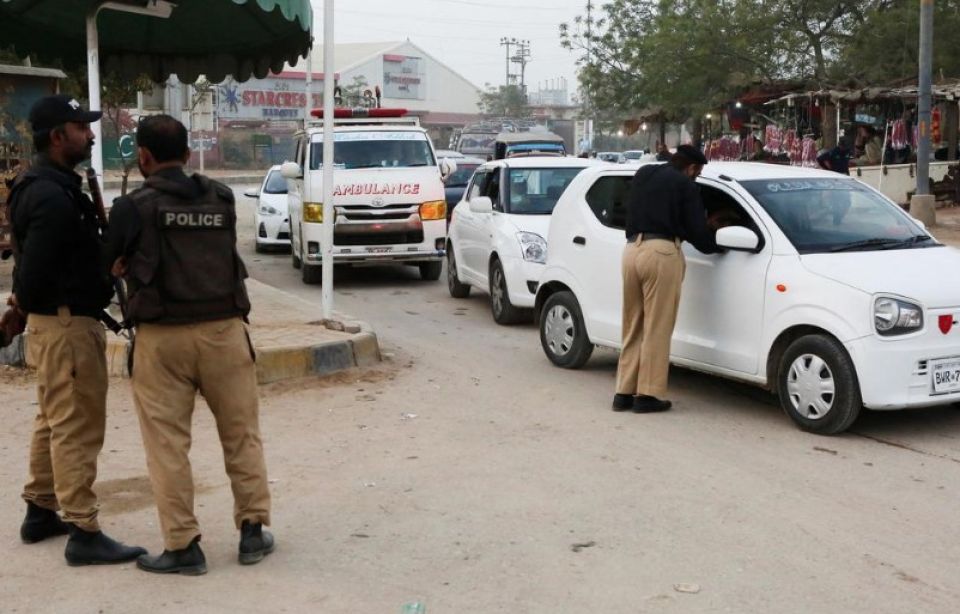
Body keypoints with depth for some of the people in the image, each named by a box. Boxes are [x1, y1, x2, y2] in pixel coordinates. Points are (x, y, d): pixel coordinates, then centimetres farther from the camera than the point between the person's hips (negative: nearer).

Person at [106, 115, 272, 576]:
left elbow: (111, 264, 2)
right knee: (241, 435, 13)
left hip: (162, 337, -3)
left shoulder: (134, 206, -5)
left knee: (168, 444, 6)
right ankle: (253, 530, 19)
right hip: (223, 330, 3)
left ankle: (183, 546, 9)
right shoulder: (221, 199, 6)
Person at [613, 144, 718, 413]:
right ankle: (648, 394, 0)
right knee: (657, 328, -1)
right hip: (661, 251, -6)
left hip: (632, 249, 6)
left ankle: (624, 392, 13)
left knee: (633, 327, 13)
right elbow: (696, 229, 2)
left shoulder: (642, 174, 20)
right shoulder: (685, 185, 2)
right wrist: (713, 245, 21)